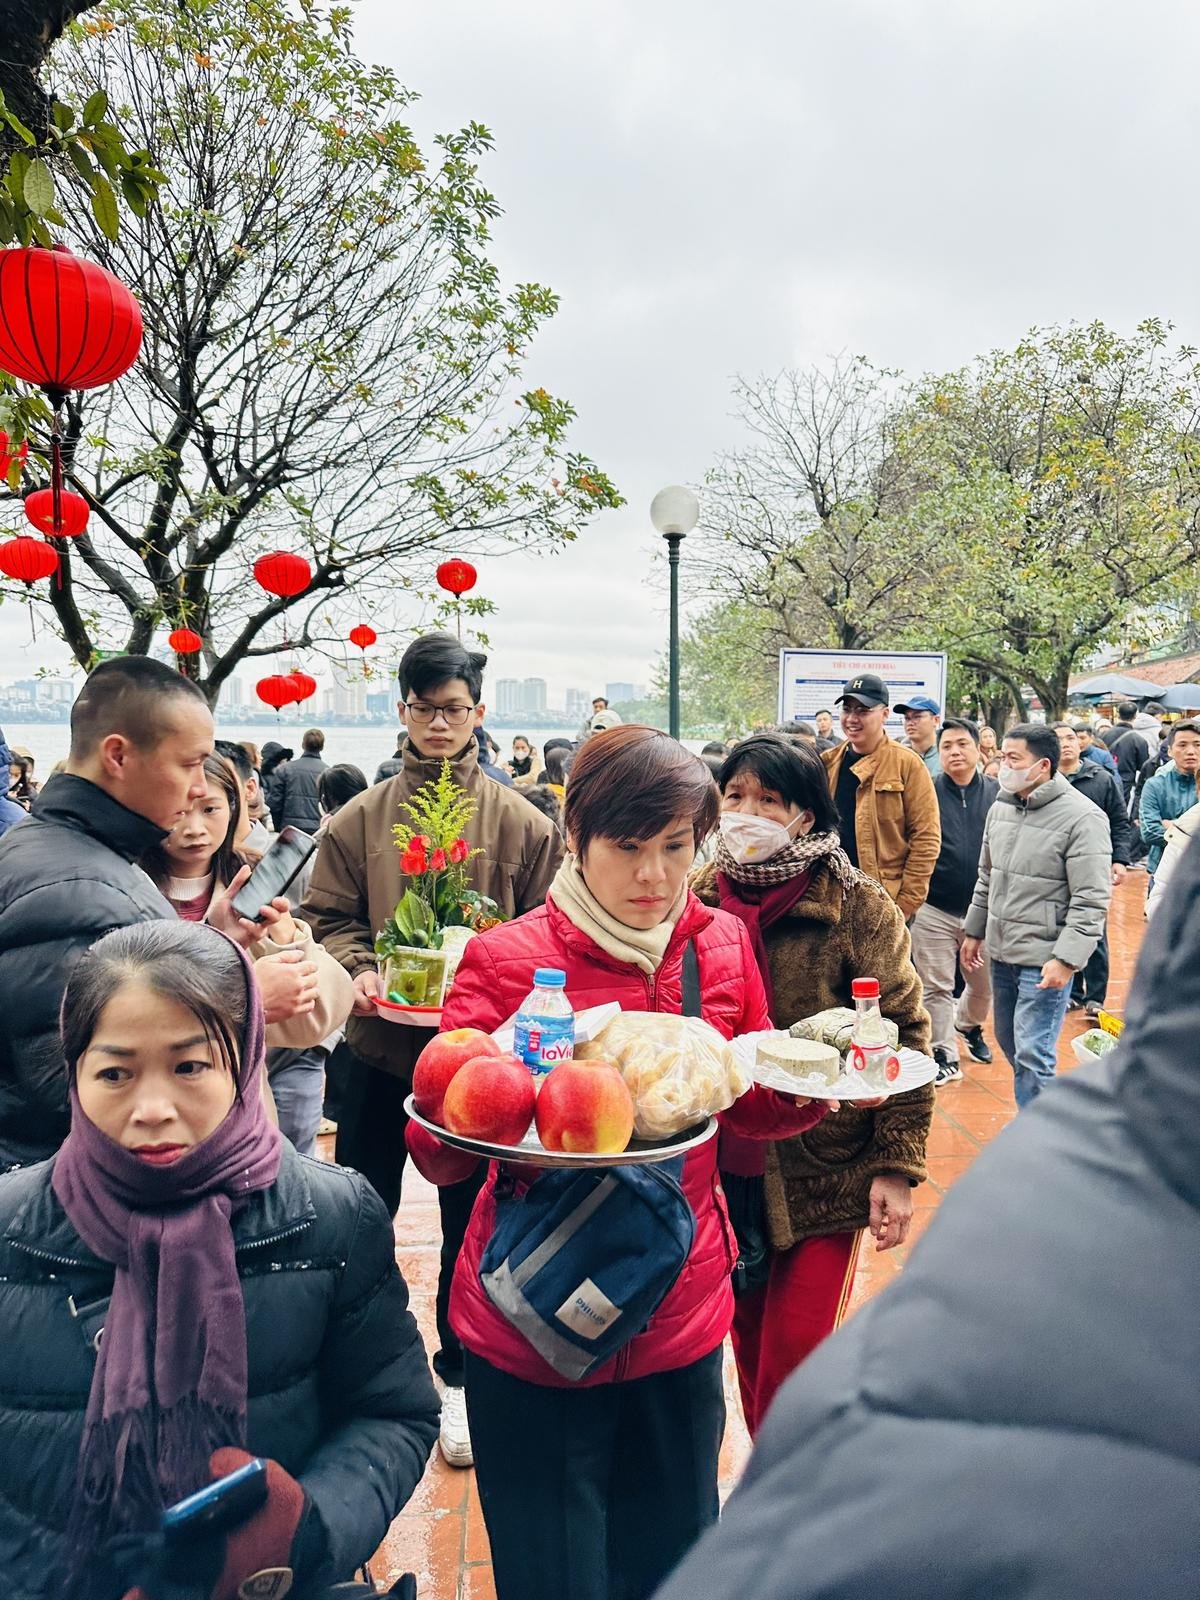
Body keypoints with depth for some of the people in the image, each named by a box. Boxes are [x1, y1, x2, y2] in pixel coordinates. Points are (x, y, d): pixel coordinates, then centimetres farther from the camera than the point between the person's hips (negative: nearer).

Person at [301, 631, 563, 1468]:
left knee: (472, 1220, 14)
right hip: (380, 1047, 1)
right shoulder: (359, 819, 0)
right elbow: (327, 919, 2)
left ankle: (460, 1373, 35)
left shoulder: (522, 823, -3)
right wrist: (359, 971, -16)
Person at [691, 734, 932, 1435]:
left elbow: (905, 1036, -9)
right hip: (725, 1166, 4)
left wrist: (898, 1166, -13)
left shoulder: (856, 906, -12)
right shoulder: (701, 899, 0)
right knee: (750, 1342, 16)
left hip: (825, 1171, -4)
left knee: (794, 1358, 0)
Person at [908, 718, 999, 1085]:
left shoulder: (997, 793, 1)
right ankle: (944, 1055, 18)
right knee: (937, 986, 4)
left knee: (984, 984, 17)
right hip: (934, 911, -2)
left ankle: (969, 1027, 46)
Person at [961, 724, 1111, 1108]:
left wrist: (1066, 959, -21)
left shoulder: (1082, 817, -15)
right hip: (1001, 953, 8)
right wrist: (974, 932, 20)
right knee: (1010, 1044, 17)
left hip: (1044, 959, -8)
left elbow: (1091, 900, -17)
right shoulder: (1000, 808, 8)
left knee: (1032, 1055, -7)